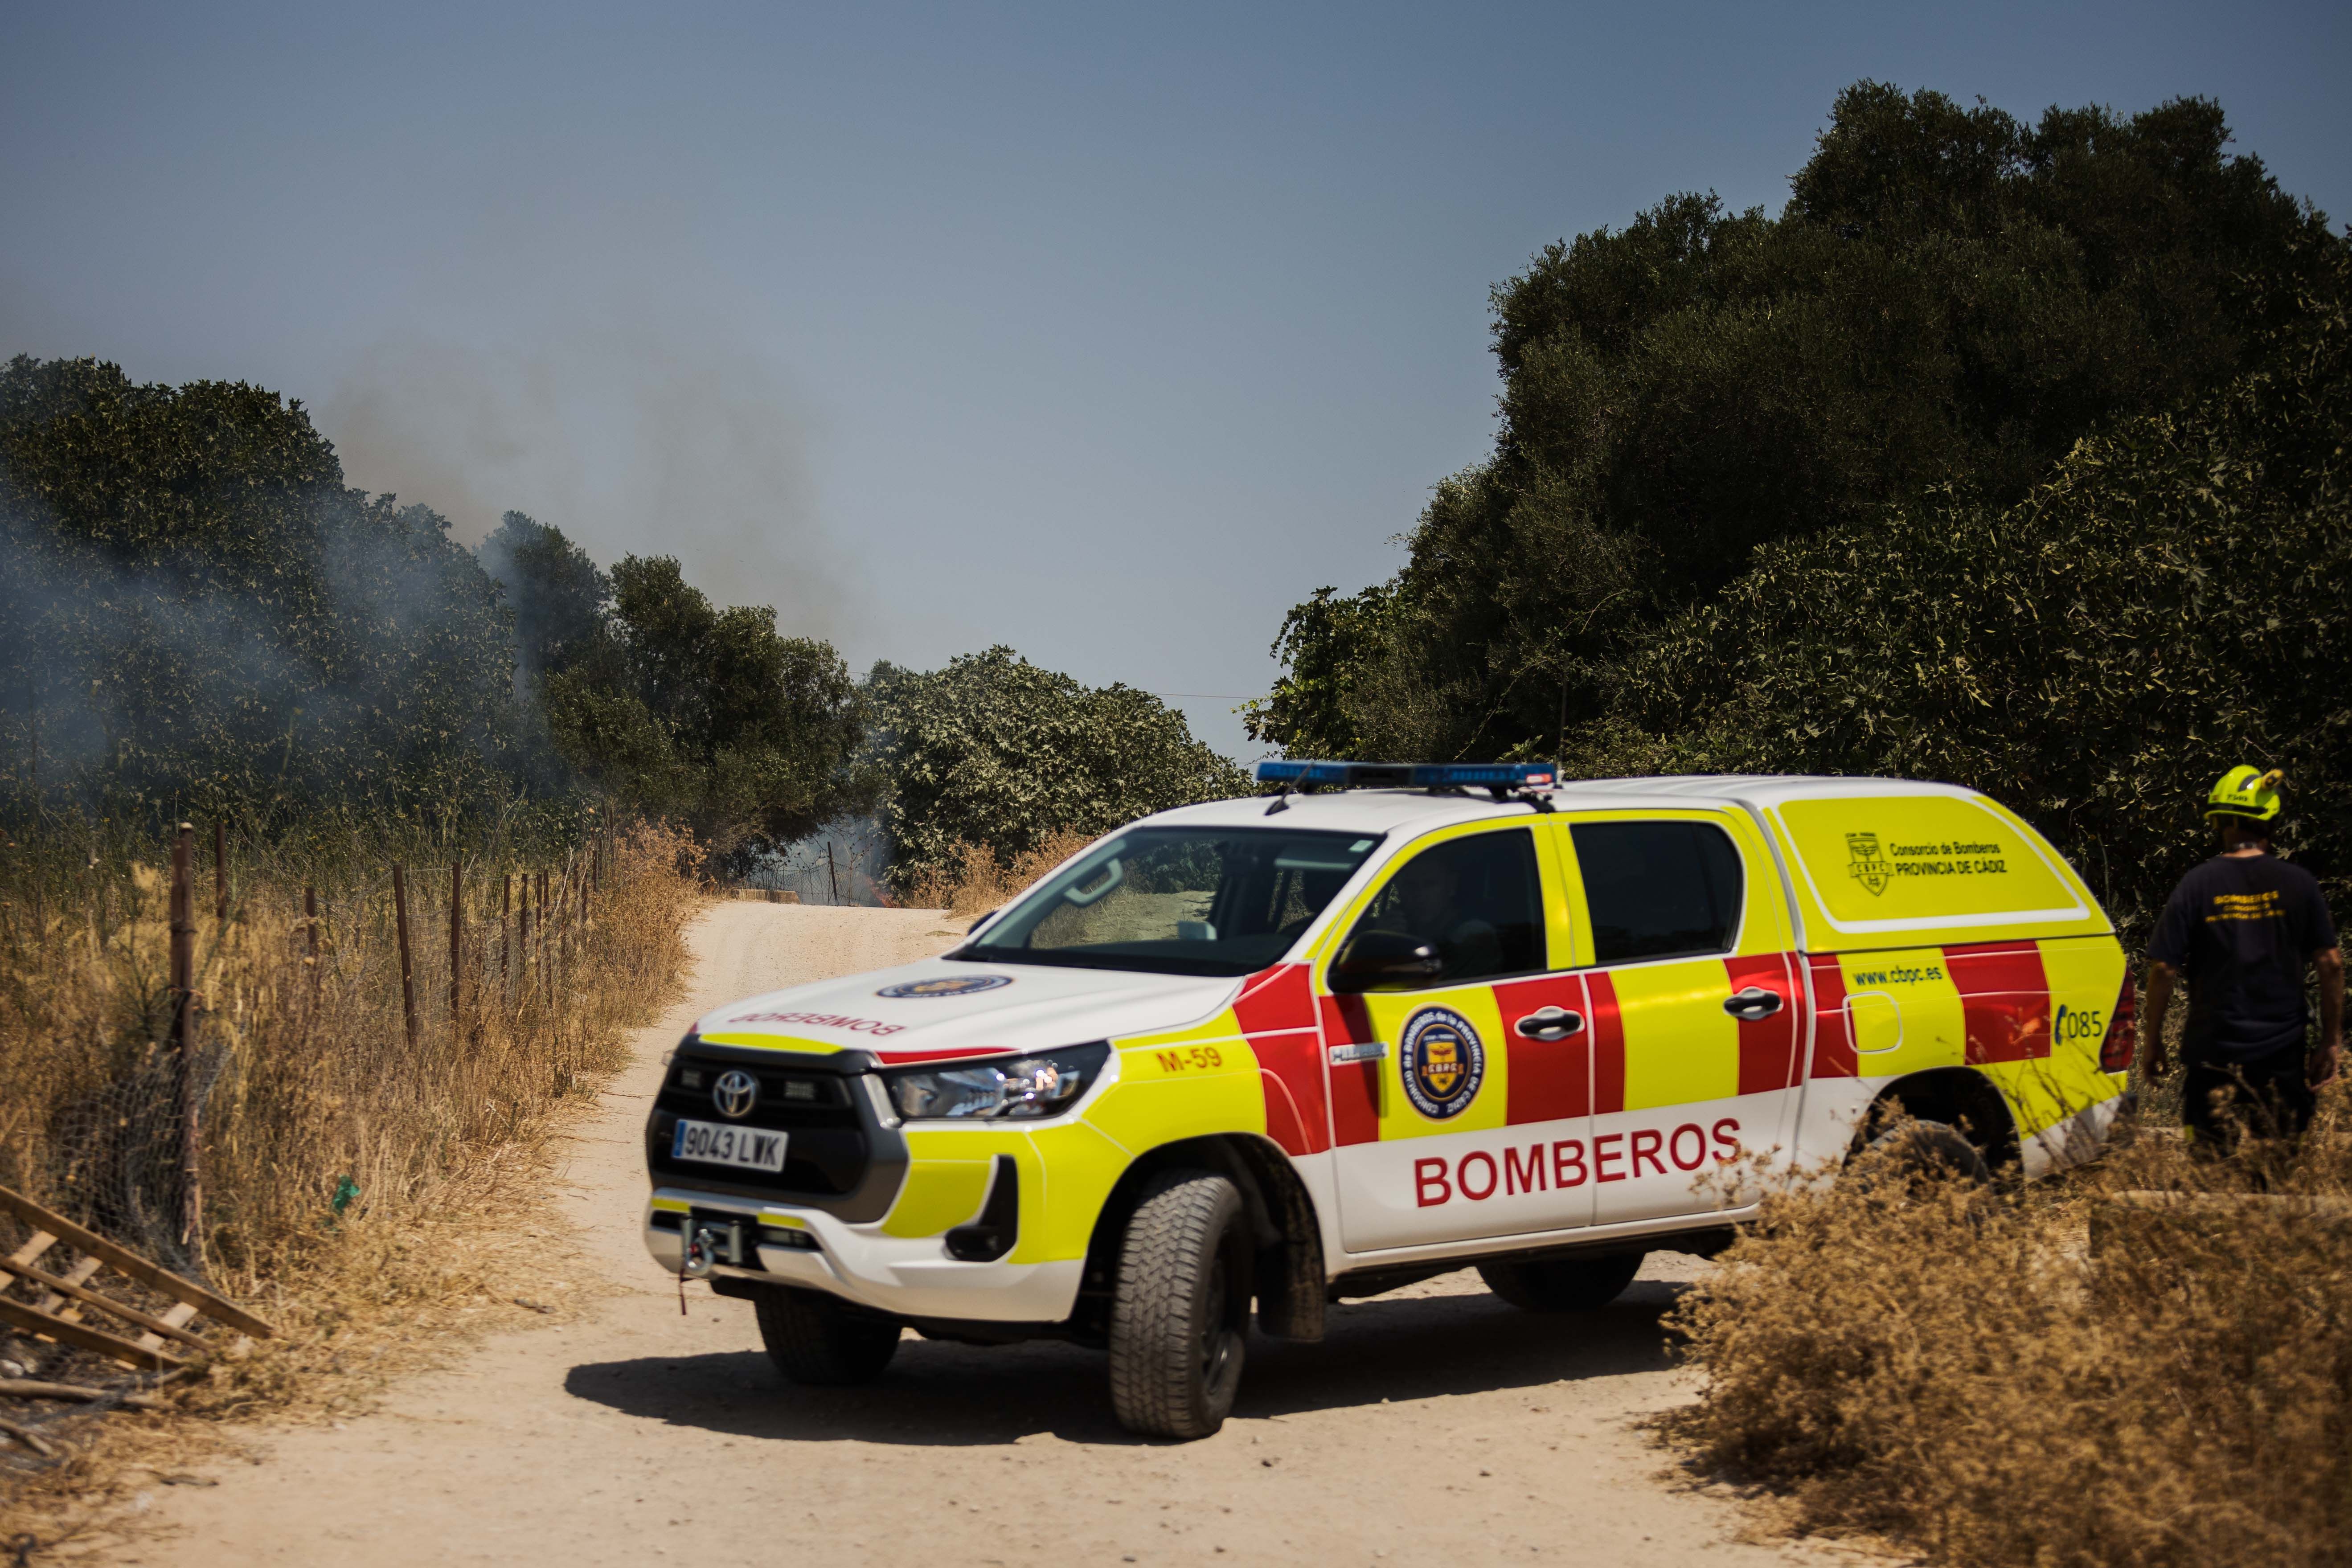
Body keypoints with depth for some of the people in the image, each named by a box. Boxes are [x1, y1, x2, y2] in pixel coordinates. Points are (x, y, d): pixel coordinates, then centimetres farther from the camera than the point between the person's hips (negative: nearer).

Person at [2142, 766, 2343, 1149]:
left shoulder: (2195, 886, -6)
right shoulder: (2298, 884, -2)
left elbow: (2164, 969, -7)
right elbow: (2331, 963, -2)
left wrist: (2153, 1040, 3)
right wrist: (2332, 1041, 7)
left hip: (2213, 1049, -1)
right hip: (2282, 1050, 1)